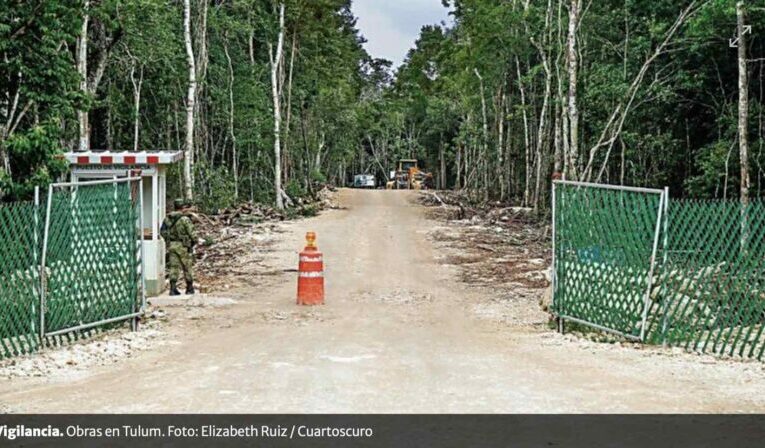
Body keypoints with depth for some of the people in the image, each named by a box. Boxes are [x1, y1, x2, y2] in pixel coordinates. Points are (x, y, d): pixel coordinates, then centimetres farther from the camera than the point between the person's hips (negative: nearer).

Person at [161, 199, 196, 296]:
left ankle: (173, 288, -1)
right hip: (183, 246, -5)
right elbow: (191, 233, -13)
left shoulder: (167, 219, 5)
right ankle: (189, 288, 15)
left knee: (174, 267, 7)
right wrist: (194, 241, 6)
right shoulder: (185, 219, -14)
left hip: (171, 245, 5)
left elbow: (163, 232, 9)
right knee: (187, 268, 7)